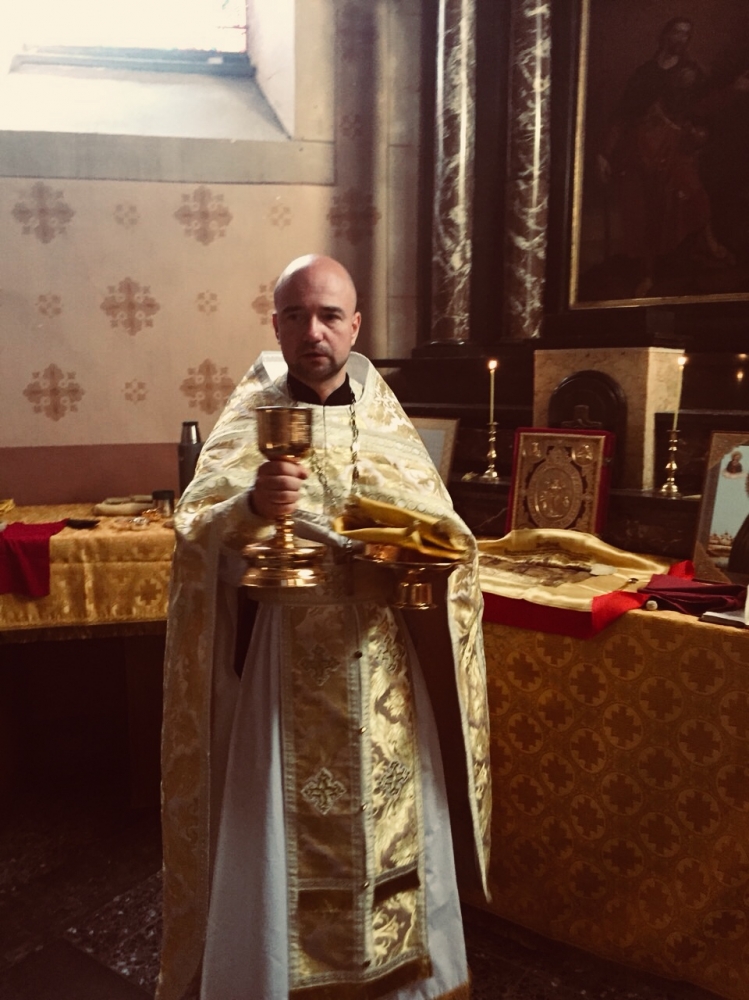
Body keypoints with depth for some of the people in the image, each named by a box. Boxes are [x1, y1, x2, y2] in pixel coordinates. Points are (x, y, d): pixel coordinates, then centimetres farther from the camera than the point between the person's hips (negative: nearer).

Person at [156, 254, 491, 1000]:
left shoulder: (386, 420, 5)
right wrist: (252, 508, -38)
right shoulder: (247, 422, -4)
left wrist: (420, 548, -16)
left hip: (383, 676, 4)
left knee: (394, 833, 15)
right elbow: (197, 538, -18)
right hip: (285, 673, -3)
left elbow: (448, 536, 6)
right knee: (279, 844, 6)